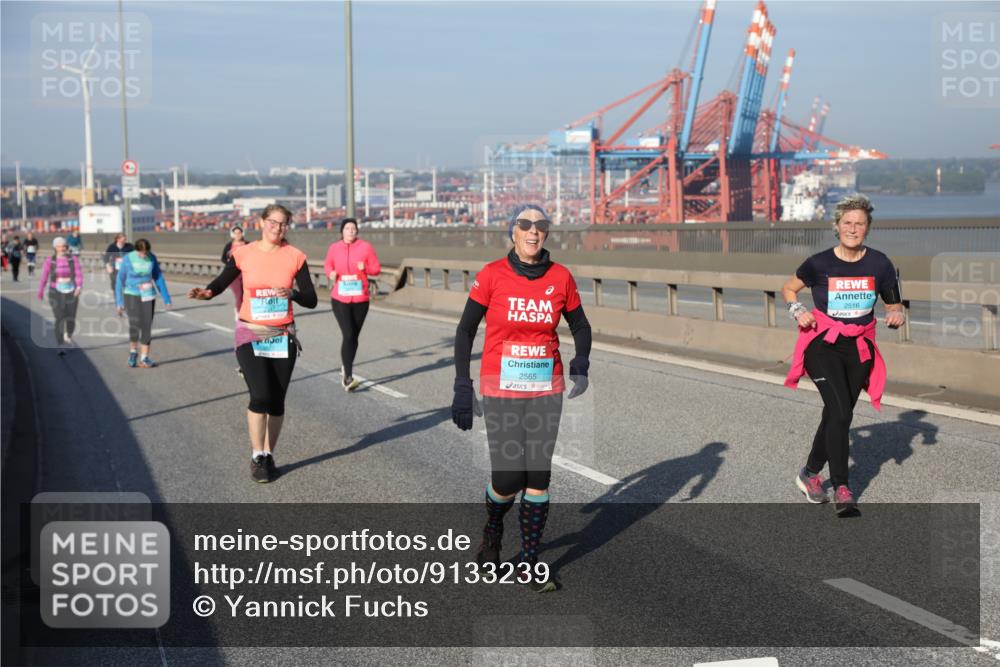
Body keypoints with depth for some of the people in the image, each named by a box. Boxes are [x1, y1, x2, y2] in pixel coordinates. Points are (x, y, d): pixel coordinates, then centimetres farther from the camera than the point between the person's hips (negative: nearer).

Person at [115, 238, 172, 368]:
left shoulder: (152, 258, -4)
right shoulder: (127, 259, -12)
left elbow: (159, 278, 4)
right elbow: (120, 281, -5)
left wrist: (166, 298, 5)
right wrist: (119, 302, -5)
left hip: (148, 296, 3)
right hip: (132, 296, -3)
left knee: (147, 327, -1)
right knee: (135, 325, -15)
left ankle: (144, 359, 6)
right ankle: (133, 352, 10)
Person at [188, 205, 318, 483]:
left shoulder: (294, 257, -2)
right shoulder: (243, 254, -3)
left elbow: (311, 300, -3)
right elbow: (221, 283, 1)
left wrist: (293, 293, -24)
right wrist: (205, 293, -21)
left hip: (283, 337, 2)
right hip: (250, 335, -2)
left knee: (276, 401, 5)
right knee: (260, 395, -16)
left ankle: (269, 456, 23)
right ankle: (257, 457, 0)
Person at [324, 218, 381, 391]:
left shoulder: (366, 247, -2)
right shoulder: (334, 248, 0)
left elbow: (377, 268, 2)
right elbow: (327, 265, 15)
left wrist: (366, 268, -19)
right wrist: (331, 273, -7)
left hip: (360, 299, 2)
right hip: (340, 299, -2)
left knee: (354, 336, 13)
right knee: (348, 335, -14)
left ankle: (346, 366, 38)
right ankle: (348, 377, -12)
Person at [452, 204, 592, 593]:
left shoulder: (561, 277, 0)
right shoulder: (492, 275, -6)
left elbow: (580, 326, 12)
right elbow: (466, 330, 0)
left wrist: (581, 363, -7)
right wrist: (462, 387, -5)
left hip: (546, 391, 2)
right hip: (501, 390, -2)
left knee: (539, 476, 2)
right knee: (508, 478, -5)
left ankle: (529, 564, 15)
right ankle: (492, 534, 29)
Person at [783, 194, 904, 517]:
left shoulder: (879, 263, -2)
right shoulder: (820, 263, -7)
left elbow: (894, 304, 9)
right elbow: (788, 288, 9)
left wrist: (896, 315, -13)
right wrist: (797, 311, -8)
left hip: (859, 348, 3)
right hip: (823, 344, -3)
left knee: (836, 415, 10)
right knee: (840, 412, -17)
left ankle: (810, 474, 32)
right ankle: (841, 490, -11)